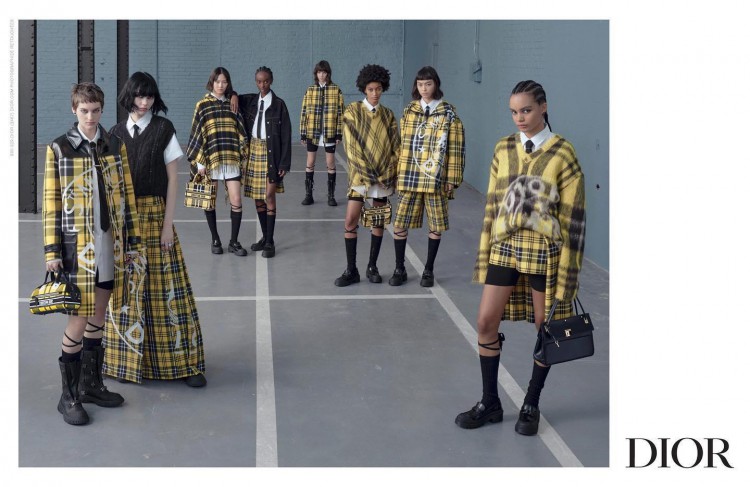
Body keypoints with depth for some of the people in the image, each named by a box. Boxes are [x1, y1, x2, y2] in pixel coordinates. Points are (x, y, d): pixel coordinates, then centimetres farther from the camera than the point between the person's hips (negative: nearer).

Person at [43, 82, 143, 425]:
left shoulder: (115, 146, 7)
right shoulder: (58, 149, -3)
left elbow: (127, 195, 9)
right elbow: (50, 203, -4)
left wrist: (133, 242, 7)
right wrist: (52, 252, -7)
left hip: (111, 245, 4)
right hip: (77, 245, -4)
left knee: (97, 316, 14)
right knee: (79, 319, -3)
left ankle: (91, 384, 28)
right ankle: (69, 395, 10)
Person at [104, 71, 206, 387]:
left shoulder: (163, 129, 0)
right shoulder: (116, 133, 10)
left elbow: (172, 178, -3)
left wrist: (168, 224, -8)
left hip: (154, 215, -3)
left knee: (163, 286, -3)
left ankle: (184, 362, 3)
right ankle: (129, 358, 19)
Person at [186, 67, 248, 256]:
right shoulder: (202, 105, 1)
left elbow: (240, 132, 11)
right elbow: (197, 134, -1)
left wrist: (242, 156, 5)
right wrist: (199, 161, -7)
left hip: (231, 160, 2)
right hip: (210, 159, -2)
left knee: (236, 201, -5)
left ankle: (234, 241, 8)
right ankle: (215, 239, 23)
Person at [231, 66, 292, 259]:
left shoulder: (278, 104, -7)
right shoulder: (250, 101, 7)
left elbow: (286, 135, -8)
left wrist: (284, 163, -12)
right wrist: (233, 96, -4)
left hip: (271, 154, -5)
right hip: (253, 151, 5)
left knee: (269, 196, -8)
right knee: (257, 197, 10)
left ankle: (270, 242, -2)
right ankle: (264, 237, 22)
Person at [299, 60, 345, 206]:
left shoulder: (336, 90, -1)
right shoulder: (309, 90, 4)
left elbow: (340, 112, 0)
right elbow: (304, 112, 5)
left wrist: (339, 133, -5)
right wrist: (303, 133, 1)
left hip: (329, 132, -1)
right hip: (312, 132, 2)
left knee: (330, 163, 4)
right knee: (310, 163, 5)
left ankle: (331, 195, 13)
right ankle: (308, 195, 14)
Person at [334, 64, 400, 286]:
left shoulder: (387, 115, 7)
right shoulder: (353, 112, -2)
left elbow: (394, 146, 6)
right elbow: (351, 146, -8)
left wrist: (389, 172, -6)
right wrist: (367, 171, -14)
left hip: (384, 175, 3)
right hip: (360, 174, -3)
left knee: (378, 221, 7)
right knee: (350, 222, -7)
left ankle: (372, 267, 18)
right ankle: (351, 270, 2)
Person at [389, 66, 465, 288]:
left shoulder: (448, 113, -2)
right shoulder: (409, 111, 7)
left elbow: (455, 148, -3)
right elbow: (402, 144, 11)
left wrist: (452, 178, -7)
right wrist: (399, 173, 7)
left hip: (436, 178, -2)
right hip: (409, 177, 2)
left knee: (435, 226, 6)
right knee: (399, 224, 1)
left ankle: (428, 270, 20)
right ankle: (399, 269, 16)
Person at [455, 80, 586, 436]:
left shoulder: (562, 153, -7)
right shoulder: (503, 149, 5)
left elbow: (572, 215, -7)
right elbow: (492, 204, 9)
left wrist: (566, 269, -9)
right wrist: (484, 255, 8)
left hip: (543, 250, -3)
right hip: (504, 247, 4)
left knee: (545, 329, 7)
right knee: (486, 323, 1)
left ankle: (531, 406, 24)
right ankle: (490, 403, 17)